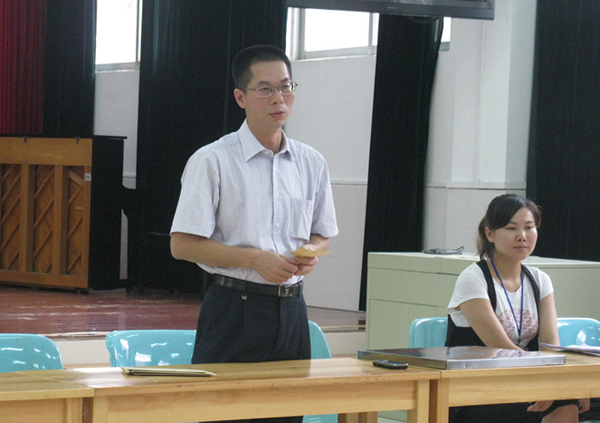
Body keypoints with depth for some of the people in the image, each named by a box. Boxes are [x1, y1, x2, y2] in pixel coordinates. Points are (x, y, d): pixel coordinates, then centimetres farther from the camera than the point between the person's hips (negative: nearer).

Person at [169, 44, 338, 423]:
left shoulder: (312, 163, 11)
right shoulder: (213, 161, -5)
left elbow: (322, 235, 20)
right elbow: (182, 245, -8)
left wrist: (310, 254, -4)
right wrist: (255, 258, -17)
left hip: (290, 309, 5)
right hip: (234, 308, -5)